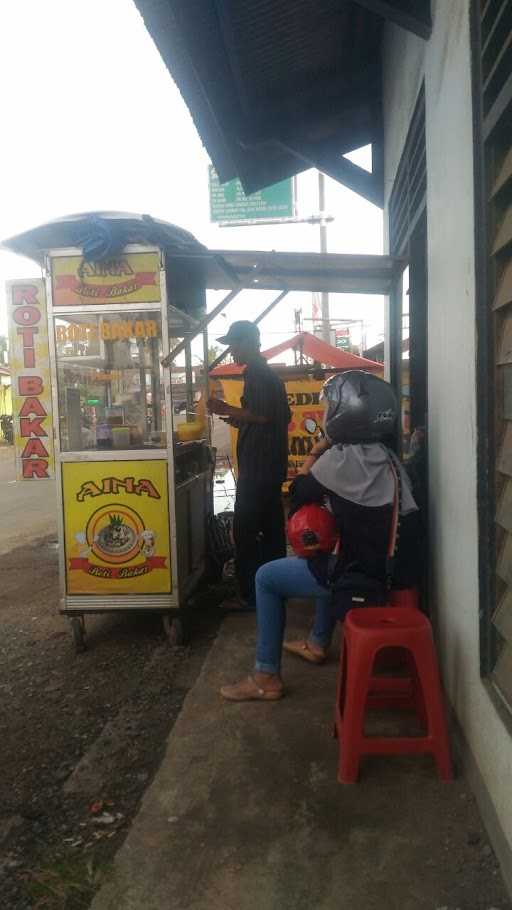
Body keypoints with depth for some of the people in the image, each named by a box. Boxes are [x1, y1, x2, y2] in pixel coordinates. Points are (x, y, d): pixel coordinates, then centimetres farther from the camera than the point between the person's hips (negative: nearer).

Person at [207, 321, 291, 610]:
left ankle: (250, 596, -4)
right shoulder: (270, 373, 19)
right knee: (271, 528, 14)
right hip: (272, 466, 10)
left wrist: (228, 410, -13)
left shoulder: (256, 373, -11)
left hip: (257, 468, -10)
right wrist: (241, 420, 21)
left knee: (245, 531, -7)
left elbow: (263, 414, -23)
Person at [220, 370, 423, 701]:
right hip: (388, 570, 9)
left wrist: (315, 454, 9)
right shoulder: (389, 458, 8)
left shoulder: (342, 457, -16)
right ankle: (318, 643, 46)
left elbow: (299, 494, -4)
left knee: (266, 578, 7)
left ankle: (267, 677, 11)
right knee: (329, 561, 38)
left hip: (358, 576, -8)